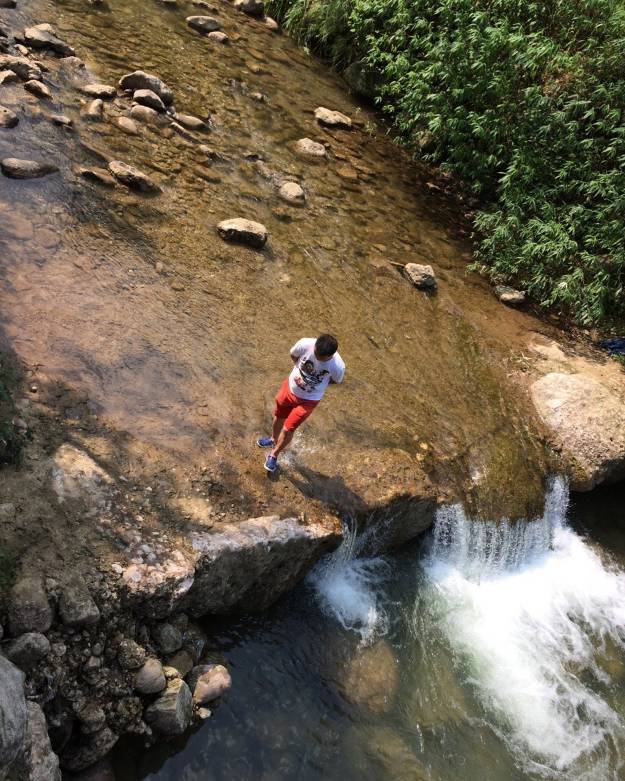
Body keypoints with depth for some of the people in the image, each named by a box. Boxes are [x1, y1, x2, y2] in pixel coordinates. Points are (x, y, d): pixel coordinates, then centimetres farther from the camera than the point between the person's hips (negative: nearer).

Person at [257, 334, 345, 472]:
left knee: (288, 429, 3)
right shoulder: (305, 344, -32)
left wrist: (318, 382, -13)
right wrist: (302, 371, -14)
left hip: (308, 400, -3)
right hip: (290, 387, 3)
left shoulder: (337, 366, -34)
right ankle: (273, 439, 59)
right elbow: (293, 355, -6)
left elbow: (337, 380, -8)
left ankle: (273, 455, 34)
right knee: (279, 417, 25)